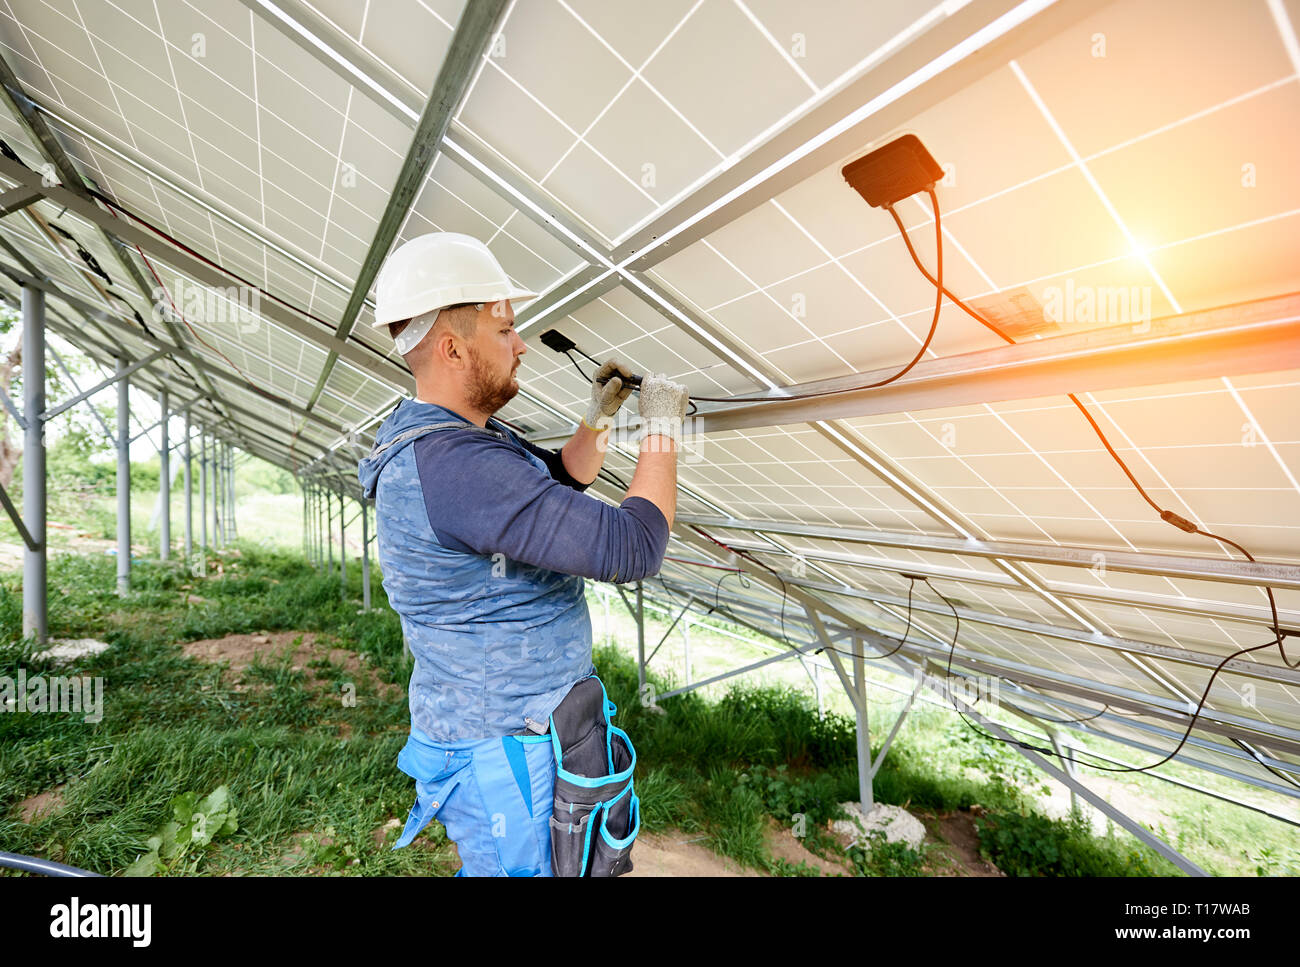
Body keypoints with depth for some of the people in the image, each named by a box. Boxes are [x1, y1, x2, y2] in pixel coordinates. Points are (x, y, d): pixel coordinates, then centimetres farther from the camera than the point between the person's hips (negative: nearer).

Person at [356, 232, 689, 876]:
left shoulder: (461, 437, 2)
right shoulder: (454, 464, -32)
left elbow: (558, 481, 16)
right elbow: (632, 549, -34)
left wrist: (599, 418, 3)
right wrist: (661, 431, -20)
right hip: (503, 750, -9)